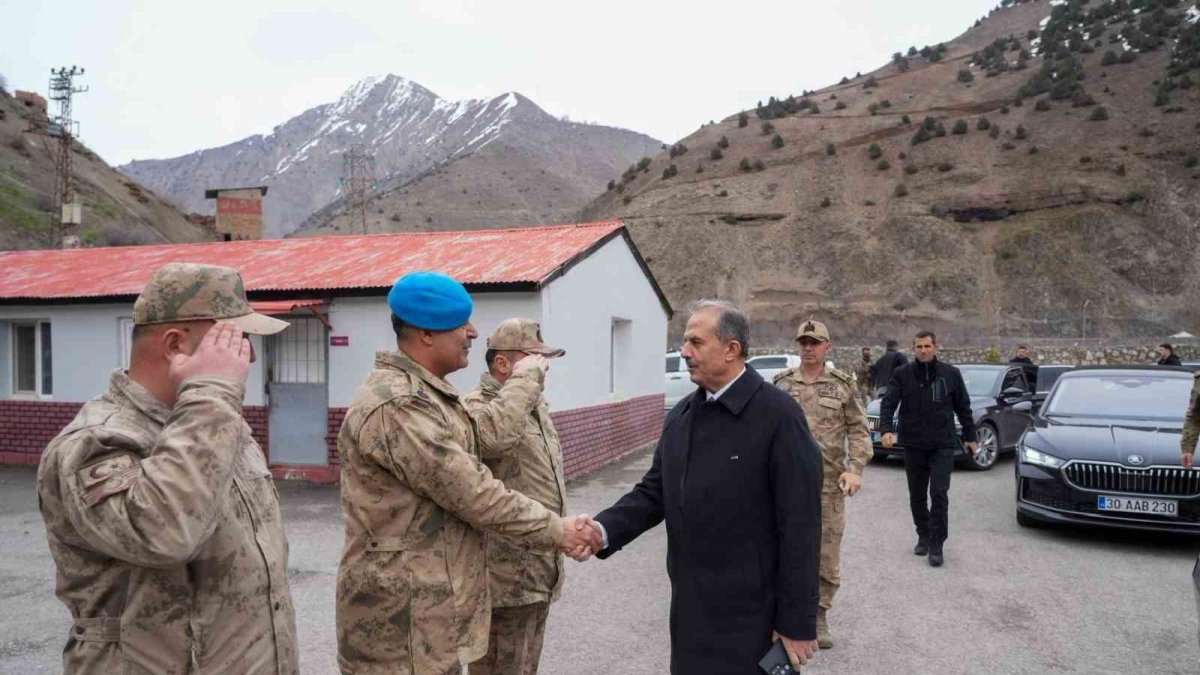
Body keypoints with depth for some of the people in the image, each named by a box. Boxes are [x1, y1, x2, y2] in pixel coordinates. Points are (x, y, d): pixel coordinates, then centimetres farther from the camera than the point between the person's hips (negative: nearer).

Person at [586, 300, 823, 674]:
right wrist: (604, 530, -12)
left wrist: (798, 622, -14)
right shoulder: (681, 414, 7)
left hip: (751, 617, -6)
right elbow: (654, 492, 6)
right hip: (690, 609, 6)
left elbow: (800, 526, -15)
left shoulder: (778, 415, -15)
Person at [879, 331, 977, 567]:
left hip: (942, 446, -1)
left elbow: (963, 407, 11)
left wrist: (969, 437, 13)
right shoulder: (902, 374, 0)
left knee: (939, 494, -9)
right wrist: (886, 429, -23)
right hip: (913, 446, 1)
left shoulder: (951, 374, 2)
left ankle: (936, 544, 0)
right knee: (917, 496, 10)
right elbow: (888, 403, -8)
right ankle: (924, 536, 28)